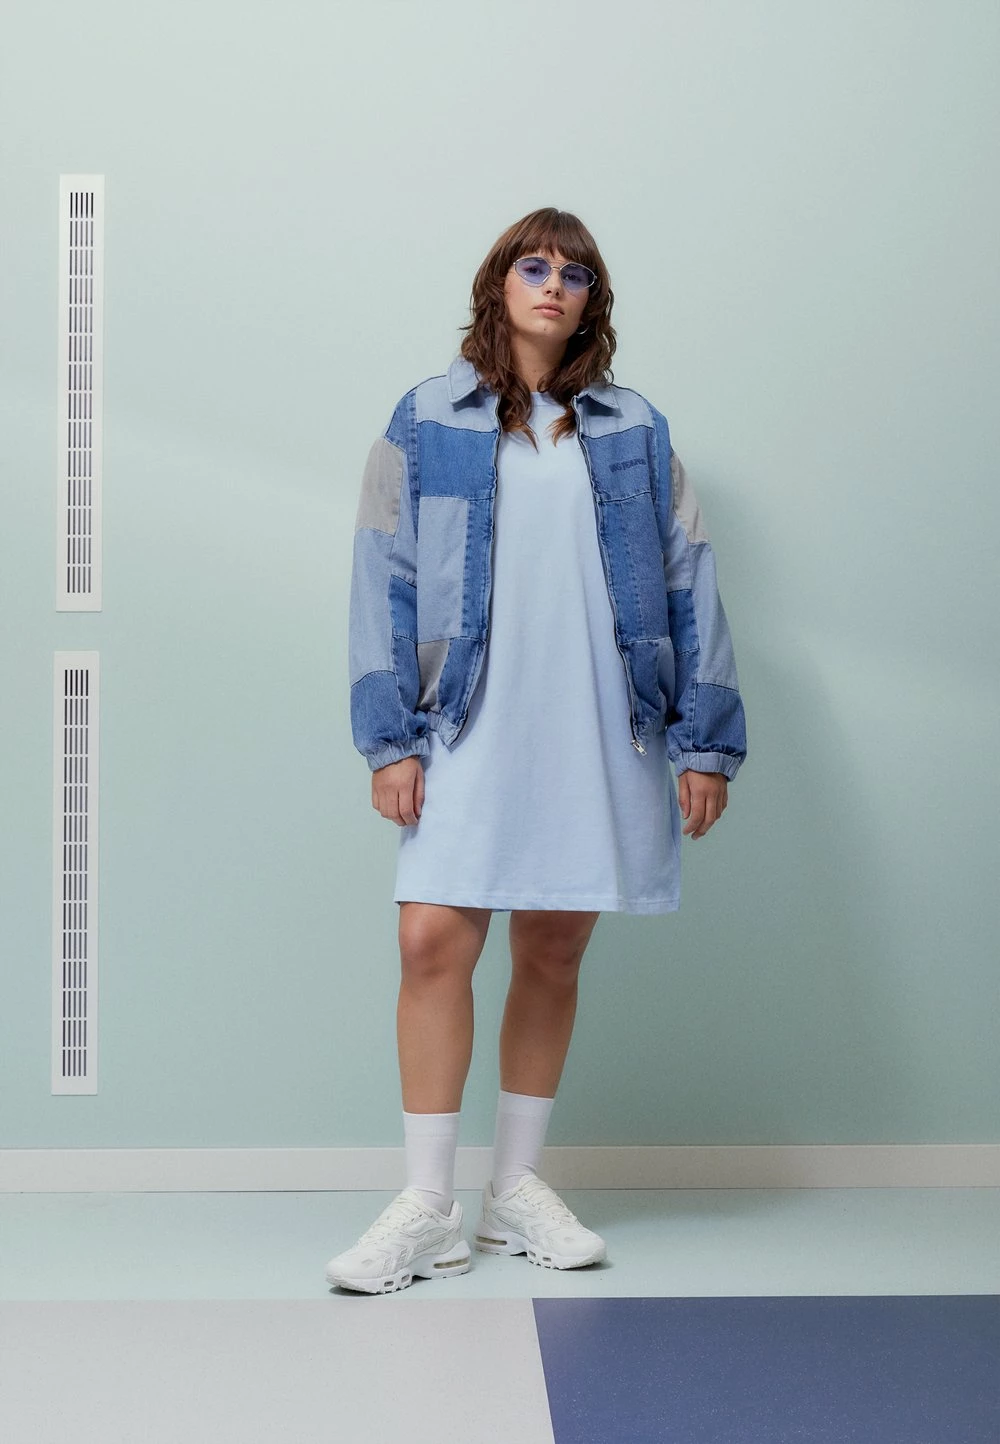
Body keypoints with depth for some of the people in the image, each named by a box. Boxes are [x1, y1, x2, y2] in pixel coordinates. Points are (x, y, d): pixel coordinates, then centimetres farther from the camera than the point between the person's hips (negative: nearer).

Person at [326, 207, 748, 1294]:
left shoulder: (635, 432, 10)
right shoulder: (427, 421, 5)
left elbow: (688, 584, 8)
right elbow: (383, 580, 1)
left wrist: (704, 743, 2)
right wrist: (390, 738, -7)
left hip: (598, 735, 2)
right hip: (468, 727, -2)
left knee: (553, 955, 7)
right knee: (433, 942, -10)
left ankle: (516, 1191, 22)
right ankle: (427, 1210, 2)